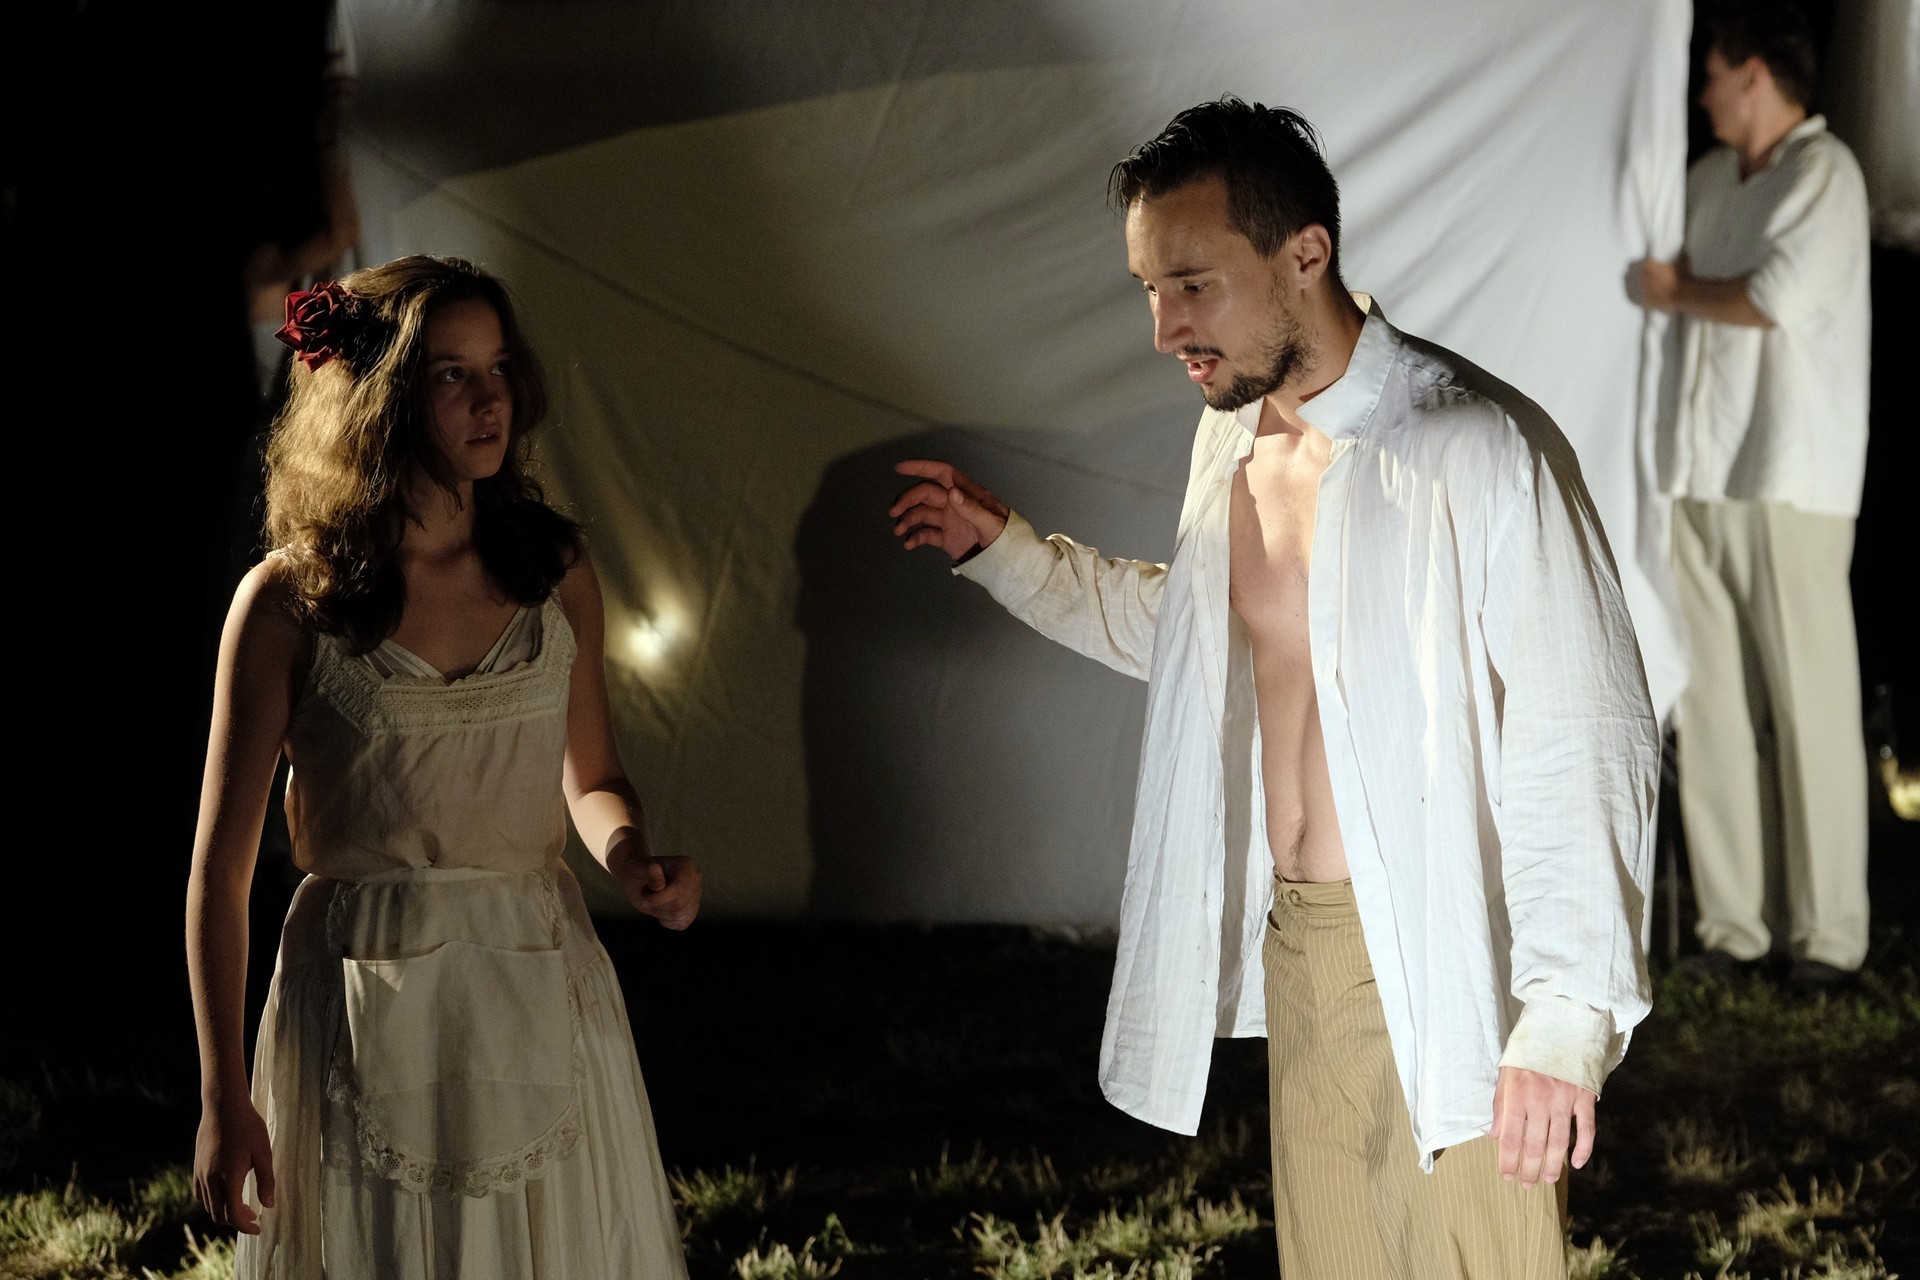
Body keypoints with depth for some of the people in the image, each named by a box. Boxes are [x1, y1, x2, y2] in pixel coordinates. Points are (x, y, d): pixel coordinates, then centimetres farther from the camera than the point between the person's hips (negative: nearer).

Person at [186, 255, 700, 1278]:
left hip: (544, 992, 3)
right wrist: (223, 1099, -6)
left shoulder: (554, 573, 3)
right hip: (367, 1005, -3)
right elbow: (220, 863, -4)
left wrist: (628, 855, -7)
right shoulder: (289, 601, -7)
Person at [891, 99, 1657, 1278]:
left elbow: (1582, 744, -18)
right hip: (1296, 945, 8)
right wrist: (1010, 553, 19)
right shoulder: (1229, 439, 8)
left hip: (1446, 967, -7)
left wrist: (1566, 1017, -21)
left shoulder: (1479, 450, -18)